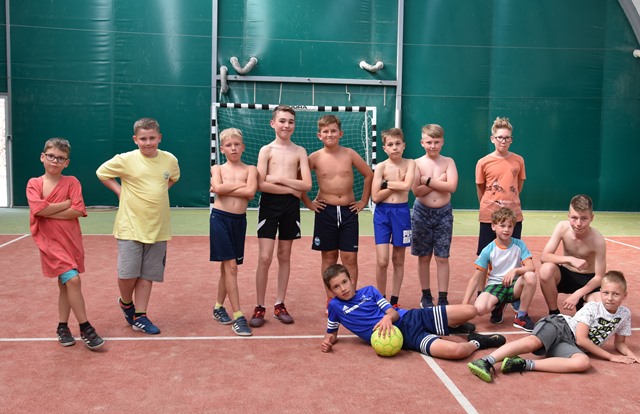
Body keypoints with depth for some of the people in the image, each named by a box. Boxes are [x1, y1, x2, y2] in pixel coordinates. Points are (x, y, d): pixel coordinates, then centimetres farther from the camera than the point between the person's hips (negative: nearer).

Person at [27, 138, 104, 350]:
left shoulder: (72, 182, 1)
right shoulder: (34, 184, 0)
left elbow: (78, 211, -11)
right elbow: (38, 209, -17)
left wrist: (49, 211, -14)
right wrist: (66, 203, -11)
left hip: (72, 241, 3)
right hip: (51, 241, -3)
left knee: (65, 285, 13)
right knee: (73, 280, -16)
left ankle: (62, 327, 30)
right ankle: (85, 328, -6)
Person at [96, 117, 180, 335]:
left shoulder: (170, 160, 1)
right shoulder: (126, 160, -8)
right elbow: (102, 172, 6)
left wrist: (160, 191, 9)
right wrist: (120, 191, -3)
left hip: (158, 229, 3)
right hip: (130, 226, -3)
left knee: (147, 275, 7)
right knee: (127, 273, -5)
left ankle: (139, 317, 18)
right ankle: (126, 303, 26)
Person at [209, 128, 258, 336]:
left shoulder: (250, 169, 7)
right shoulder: (217, 169, 6)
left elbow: (250, 192, -13)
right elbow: (218, 188, -16)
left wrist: (225, 188, -10)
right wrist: (240, 185, -8)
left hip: (239, 220, 3)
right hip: (220, 218, -3)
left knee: (227, 266, 13)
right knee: (230, 266, -7)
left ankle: (219, 307, 30)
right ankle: (238, 316, -5)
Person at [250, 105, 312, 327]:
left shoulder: (299, 151, 5)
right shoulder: (266, 150, 0)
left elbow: (307, 185, -4)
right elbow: (261, 184, -11)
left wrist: (280, 178, -11)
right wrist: (291, 189, -10)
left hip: (291, 206, 2)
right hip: (270, 205, -2)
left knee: (284, 256, 9)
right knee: (265, 257, -5)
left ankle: (279, 305, 19)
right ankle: (259, 307, 6)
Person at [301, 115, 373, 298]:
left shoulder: (349, 154, -1)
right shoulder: (315, 157, -3)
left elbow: (369, 175, 8)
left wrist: (364, 201, 6)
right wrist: (308, 203, 1)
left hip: (349, 212, 1)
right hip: (326, 212, 0)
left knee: (350, 258, 1)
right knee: (329, 257, 8)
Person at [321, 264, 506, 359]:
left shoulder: (369, 290, 8)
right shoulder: (335, 306, 2)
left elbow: (393, 312, 2)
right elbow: (331, 332, 15)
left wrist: (388, 317, -23)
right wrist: (328, 341, -10)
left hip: (410, 318, 4)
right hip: (404, 337, -3)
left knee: (470, 310, -6)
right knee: (455, 351, -30)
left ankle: (455, 327, 29)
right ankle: (476, 342, 5)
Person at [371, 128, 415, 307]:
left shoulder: (410, 164, 0)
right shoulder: (381, 167, -4)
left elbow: (406, 186, -18)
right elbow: (375, 197, -10)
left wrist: (387, 183, -10)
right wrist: (397, 184, -10)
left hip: (401, 212, 2)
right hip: (382, 213, -1)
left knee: (398, 259, 11)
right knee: (382, 261, -7)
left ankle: (394, 300, 22)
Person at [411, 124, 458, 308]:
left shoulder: (448, 162, 0)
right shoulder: (417, 163, -2)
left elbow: (452, 186, -16)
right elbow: (416, 191, -14)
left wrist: (428, 180, -15)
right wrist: (439, 181, -16)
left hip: (444, 213, 0)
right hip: (422, 213, 0)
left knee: (442, 258, 2)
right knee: (424, 257, 9)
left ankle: (443, 299, 8)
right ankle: (426, 296, 22)